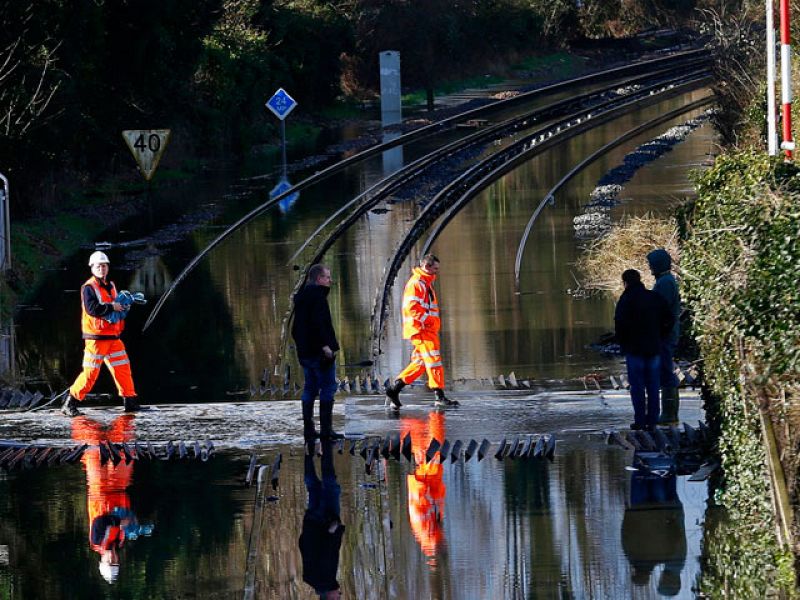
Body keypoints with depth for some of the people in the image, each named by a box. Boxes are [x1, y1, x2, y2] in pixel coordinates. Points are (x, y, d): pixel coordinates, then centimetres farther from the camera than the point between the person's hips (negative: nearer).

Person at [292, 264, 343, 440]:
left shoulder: (301, 296, 17)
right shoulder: (317, 295, -12)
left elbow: (295, 327, 21)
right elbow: (318, 323, -23)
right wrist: (325, 345, -23)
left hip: (304, 351, 9)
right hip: (320, 351, -9)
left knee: (310, 389, 11)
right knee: (328, 388, -5)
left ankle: (308, 429, 11)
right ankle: (326, 429, -9)